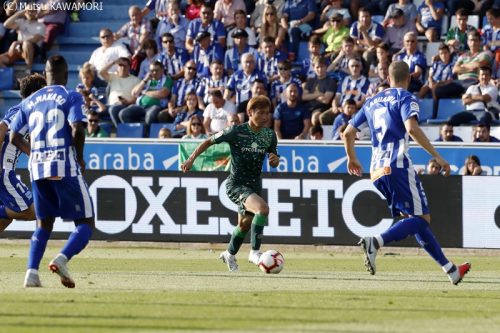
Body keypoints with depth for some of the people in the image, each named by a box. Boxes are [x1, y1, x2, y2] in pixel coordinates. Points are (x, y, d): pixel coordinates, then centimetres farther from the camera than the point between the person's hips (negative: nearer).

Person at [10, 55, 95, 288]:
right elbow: (77, 129, -16)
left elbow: (14, 137, 12)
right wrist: (80, 158, -2)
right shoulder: (71, 97, -1)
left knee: (43, 224, 17)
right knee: (86, 223, 2)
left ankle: (32, 271, -2)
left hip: (37, 169, 5)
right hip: (65, 168, -5)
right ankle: (62, 259, -24)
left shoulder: (30, 101, 13)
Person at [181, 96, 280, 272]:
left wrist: (275, 160, -12)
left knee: (245, 224, 21)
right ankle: (255, 252, -20)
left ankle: (230, 254, 48)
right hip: (236, 184, -7)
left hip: (254, 185, 7)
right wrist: (191, 159, -9)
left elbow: (273, 162, 12)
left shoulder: (270, 135, 0)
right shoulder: (236, 131, -15)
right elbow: (209, 141, -4)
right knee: (263, 208, -29)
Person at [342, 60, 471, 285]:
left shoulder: (372, 102, 21)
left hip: (377, 171, 8)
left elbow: (348, 133, 24)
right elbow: (412, 128, -18)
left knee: (415, 219, 13)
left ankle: (450, 269, 13)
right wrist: (437, 156, -16)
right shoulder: (405, 98, 1)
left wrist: (351, 158, 42)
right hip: (397, 166, -8)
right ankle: (376, 242, -32)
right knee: (421, 218, -9)